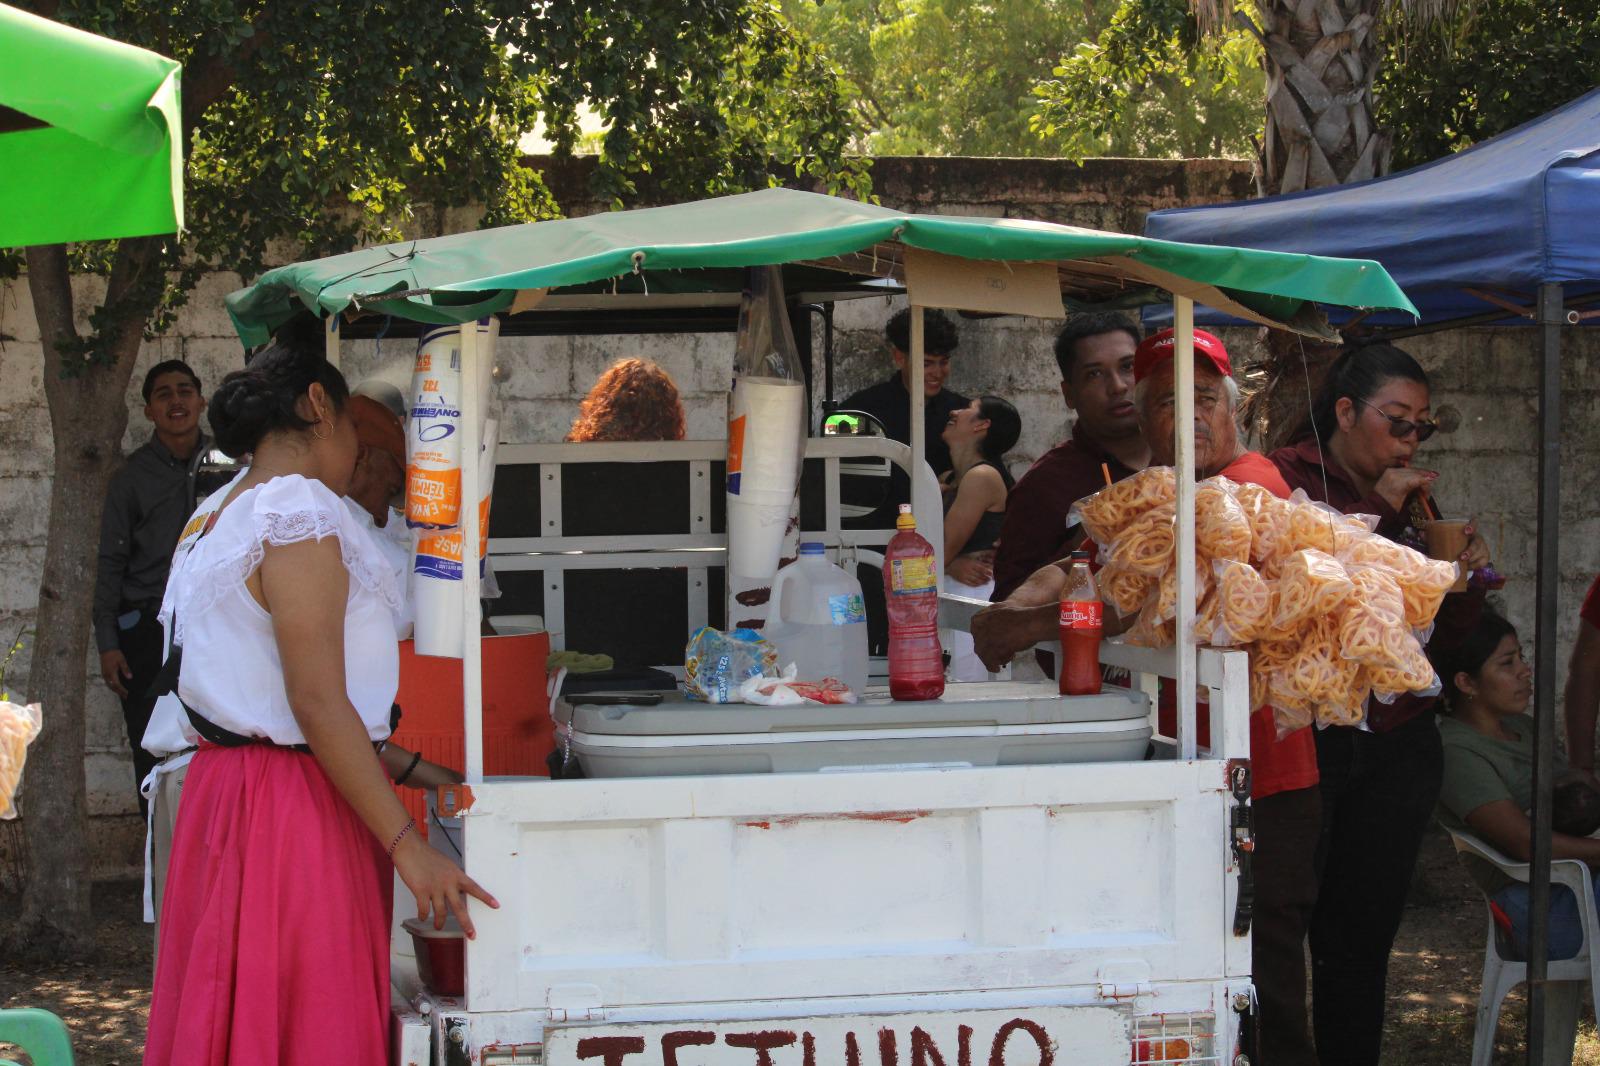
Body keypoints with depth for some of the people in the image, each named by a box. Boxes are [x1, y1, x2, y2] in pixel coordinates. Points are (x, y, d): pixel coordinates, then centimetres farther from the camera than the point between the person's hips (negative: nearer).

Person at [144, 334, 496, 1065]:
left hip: (232, 783, 10)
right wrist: (407, 846, -19)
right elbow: (319, 706, -20)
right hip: (295, 809, -10)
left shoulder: (228, 519, 17)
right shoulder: (298, 518, -14)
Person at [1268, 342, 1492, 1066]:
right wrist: (1376, 512, -17)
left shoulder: (1410, 498, 16)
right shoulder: (1286, 477, -2)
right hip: (1308, 735, -6)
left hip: (1399, 745, 6)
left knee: (1364, 934, 9)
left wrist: (1466, 580, 0)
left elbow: (1443, 631, 20)